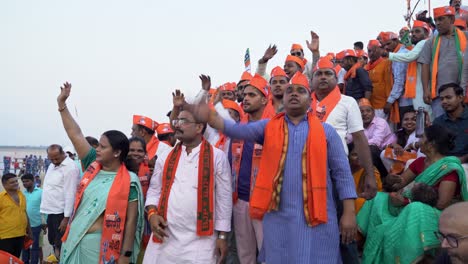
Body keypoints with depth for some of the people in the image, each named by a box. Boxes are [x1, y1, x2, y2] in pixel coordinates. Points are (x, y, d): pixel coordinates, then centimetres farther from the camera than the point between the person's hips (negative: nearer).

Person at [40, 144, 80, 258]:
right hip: (51, 211, 9)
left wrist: (66, 217, -21)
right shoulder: (52, 165, 11)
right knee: (53, 242, 18)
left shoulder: (70, 167, -18)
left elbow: (70, 194, -20)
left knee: (61, 245, -2)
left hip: (61, 213, -9)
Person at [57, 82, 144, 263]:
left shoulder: (129, 182, -11)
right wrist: (62, 104, 5)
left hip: (100, 246, -6)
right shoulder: (93, 167, 5)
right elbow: (75, 134, 6)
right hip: (73, 242, 6)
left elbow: (130, 220, -12)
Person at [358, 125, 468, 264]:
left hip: (436, 215, -8)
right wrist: (393, 179, -16)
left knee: (415, 210, -40)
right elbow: (400, 181, 10)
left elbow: (442, 204, -22)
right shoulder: (420, 162, 7)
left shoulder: (449, 168, -16)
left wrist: (406, 201, -23)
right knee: (378, 200, -9)